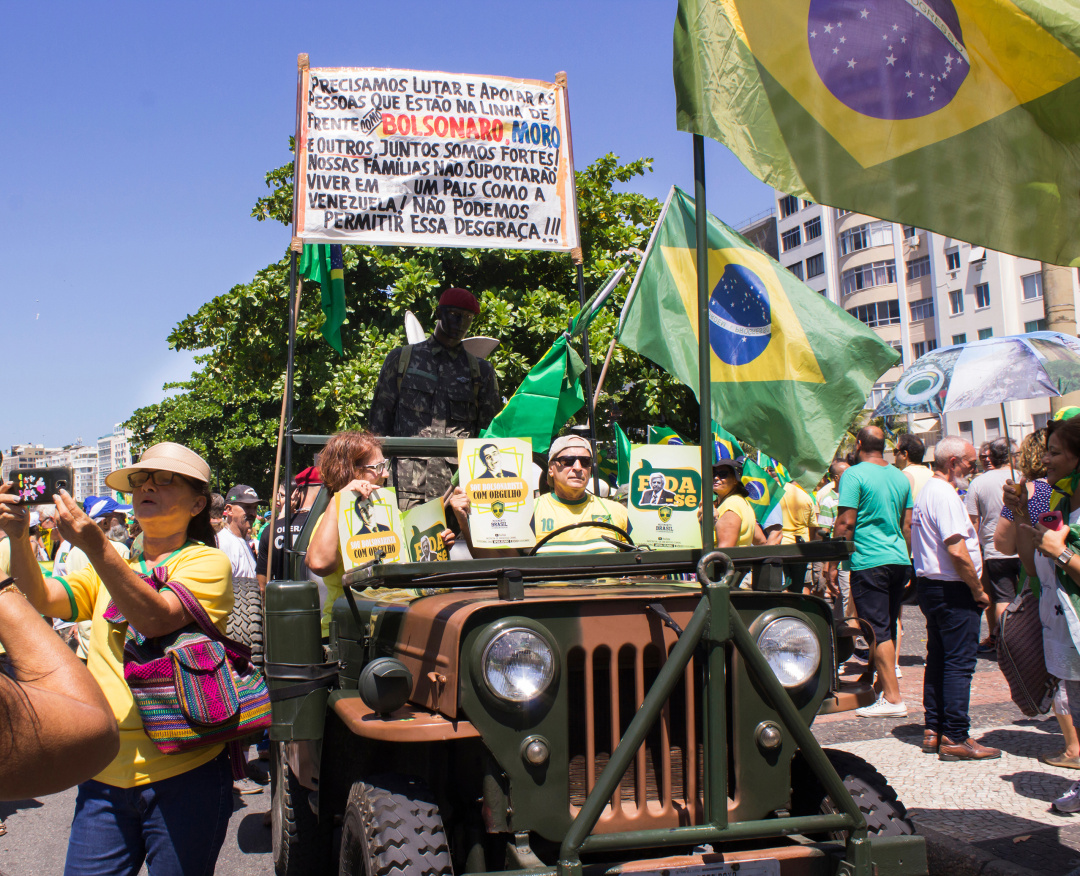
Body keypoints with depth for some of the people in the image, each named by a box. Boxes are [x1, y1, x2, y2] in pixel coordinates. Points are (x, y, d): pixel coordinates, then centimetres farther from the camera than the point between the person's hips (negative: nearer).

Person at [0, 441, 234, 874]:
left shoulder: (208, 562, -4)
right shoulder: (109, 567, 16)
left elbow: (156, 619, -21)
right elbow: (42, 598, 1)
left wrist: (95, 546, -29)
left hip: (183, 773, -5)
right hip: (105, 775, 5)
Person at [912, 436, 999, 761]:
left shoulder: (927, 490, 15)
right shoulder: (945, 494, -17)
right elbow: (957, 551, -24)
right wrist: (978, 590, -13)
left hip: (929, 584, 10)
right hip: (952, 589, -10)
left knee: (938, 659, 14)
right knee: (959, 663, -5)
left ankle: (933, 731, 20)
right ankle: (955, 738, -1)